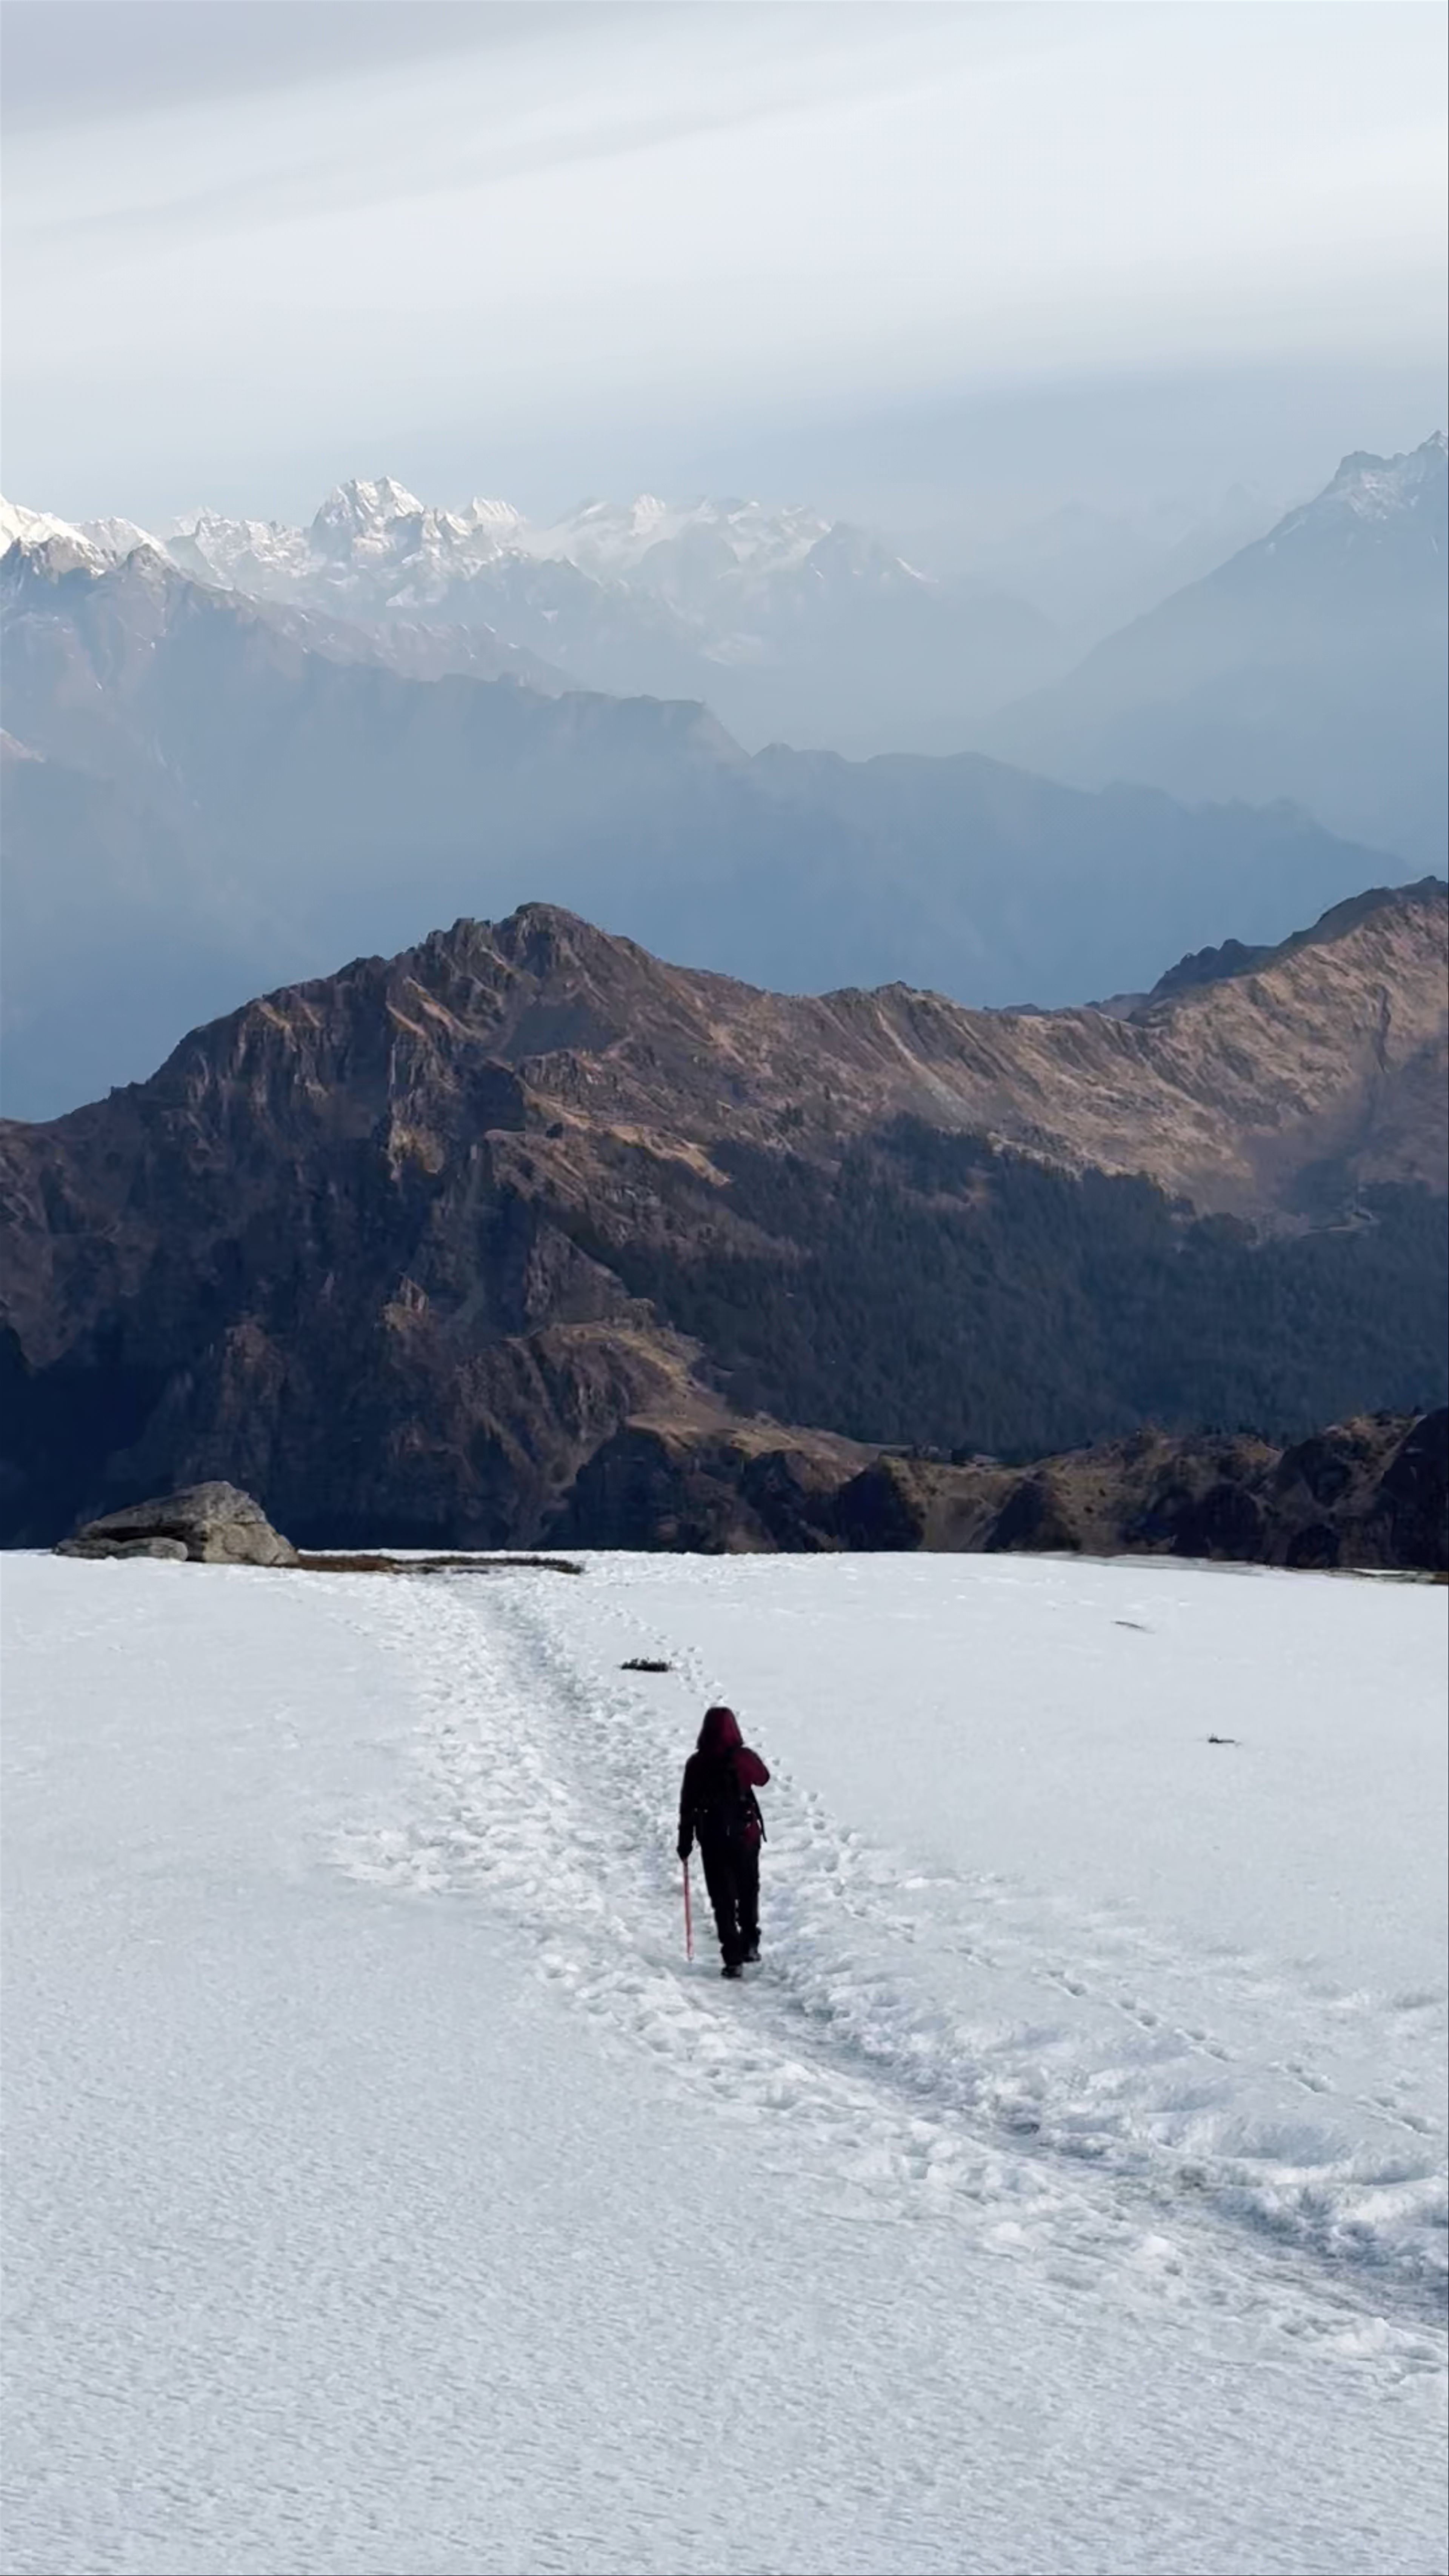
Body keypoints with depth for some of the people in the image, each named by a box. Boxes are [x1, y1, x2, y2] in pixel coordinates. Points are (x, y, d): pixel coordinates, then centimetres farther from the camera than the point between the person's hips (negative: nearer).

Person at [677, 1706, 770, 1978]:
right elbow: (763, 1778, 14)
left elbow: (687, 1805, -6)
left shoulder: (697, 1764, -10)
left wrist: (685, 1842, 2)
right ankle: (750, 1943, 30)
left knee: (722, 1900, 4)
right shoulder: (745, 1758, -9)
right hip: (746, 1836, 1)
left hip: (712, 1841, -1)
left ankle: (733, 1958, -2)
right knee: (748, 1890, 24)